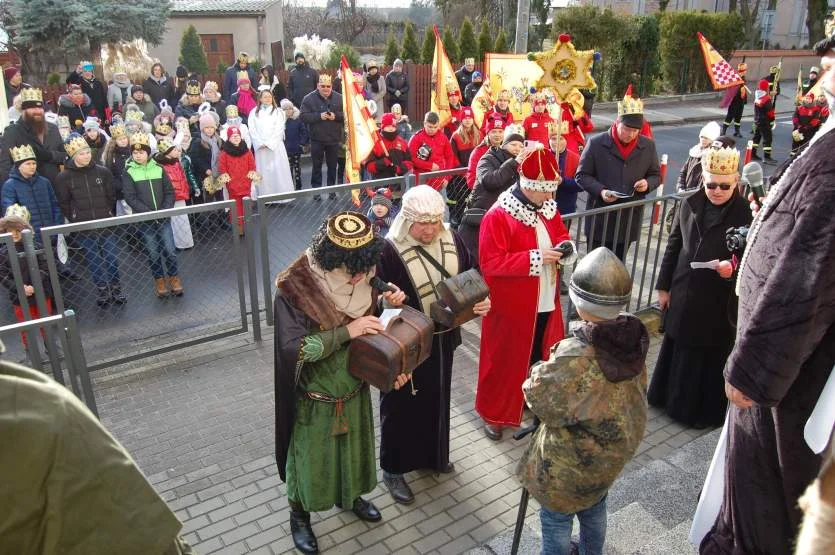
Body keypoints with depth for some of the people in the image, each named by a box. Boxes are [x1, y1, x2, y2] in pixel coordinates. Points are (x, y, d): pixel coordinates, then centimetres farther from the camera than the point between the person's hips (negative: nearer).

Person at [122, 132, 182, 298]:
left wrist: (166, 210, -12)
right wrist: (149, 213, -18)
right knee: (153, 253, 7)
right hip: (144, 220, -1)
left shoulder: (158, 168, 3)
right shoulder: (129, 172, -3)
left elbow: (169, 192, 3)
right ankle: (159, 280, 24)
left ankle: (174, 277, 21)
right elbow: (130, 197, -9)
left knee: (170, 250, 2)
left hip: (163, 218, 1)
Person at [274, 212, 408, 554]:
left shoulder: (361, 277, -12)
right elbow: (293, 347, -32)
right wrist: (347, 331, -33)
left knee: (353, 447, 26)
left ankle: (350, 497, 54)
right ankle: (299, 516, 44)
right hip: (315, 400, -5)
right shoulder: (294, 289, -28)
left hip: (355, 390, 5)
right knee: (310, 457, 17)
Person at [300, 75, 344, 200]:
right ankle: (316, 189, 17)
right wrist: (319, 116, -22)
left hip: (334, 138, 2)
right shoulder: (309, 98, -4)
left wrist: (336, 116, -17)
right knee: (317, 166, 6)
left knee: (332, 166, 11)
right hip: (317, 139, -2)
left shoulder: (339, 98, 2)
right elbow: (304, 116, -11)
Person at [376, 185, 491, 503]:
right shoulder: (389, 250, -22)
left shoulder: (451, 240, -5)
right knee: (402, 404, 11)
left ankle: (432, 455, 47)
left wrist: (480, 303, -11)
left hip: (442, 340, 6)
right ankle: (393, 468, 32)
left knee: (437, 398, 23)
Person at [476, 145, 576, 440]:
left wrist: (567, 248, -7)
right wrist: (535, 258, -27)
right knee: (504, 360, 8)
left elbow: (561, 236, 18)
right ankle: (492, 413, 27)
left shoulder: (548, 208, 3)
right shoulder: (497, 216, -20)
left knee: (544, 356, 19)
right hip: (511, 306, -6)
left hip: (547, 303, 7)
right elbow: (490, 263, -24)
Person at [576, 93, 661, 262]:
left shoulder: (648, 146, 3)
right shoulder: (596, 143, -7)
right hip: (600, 218, -3)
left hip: (629, 219, 3)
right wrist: (600, 191, -20)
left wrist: (648, 184, -10)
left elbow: (656, 175, 14)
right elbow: (582, 175, -3)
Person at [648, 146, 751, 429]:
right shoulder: (690, 204, 0)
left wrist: (734, 268, -31)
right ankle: (671, 398, 38)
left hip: (719, 302, -4)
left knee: (711, 358, 10)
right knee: (677, 350, 18)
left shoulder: (746, 213, -13)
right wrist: (664, 286, 8)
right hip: (683, 295, 4)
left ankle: (705, 411, 29)